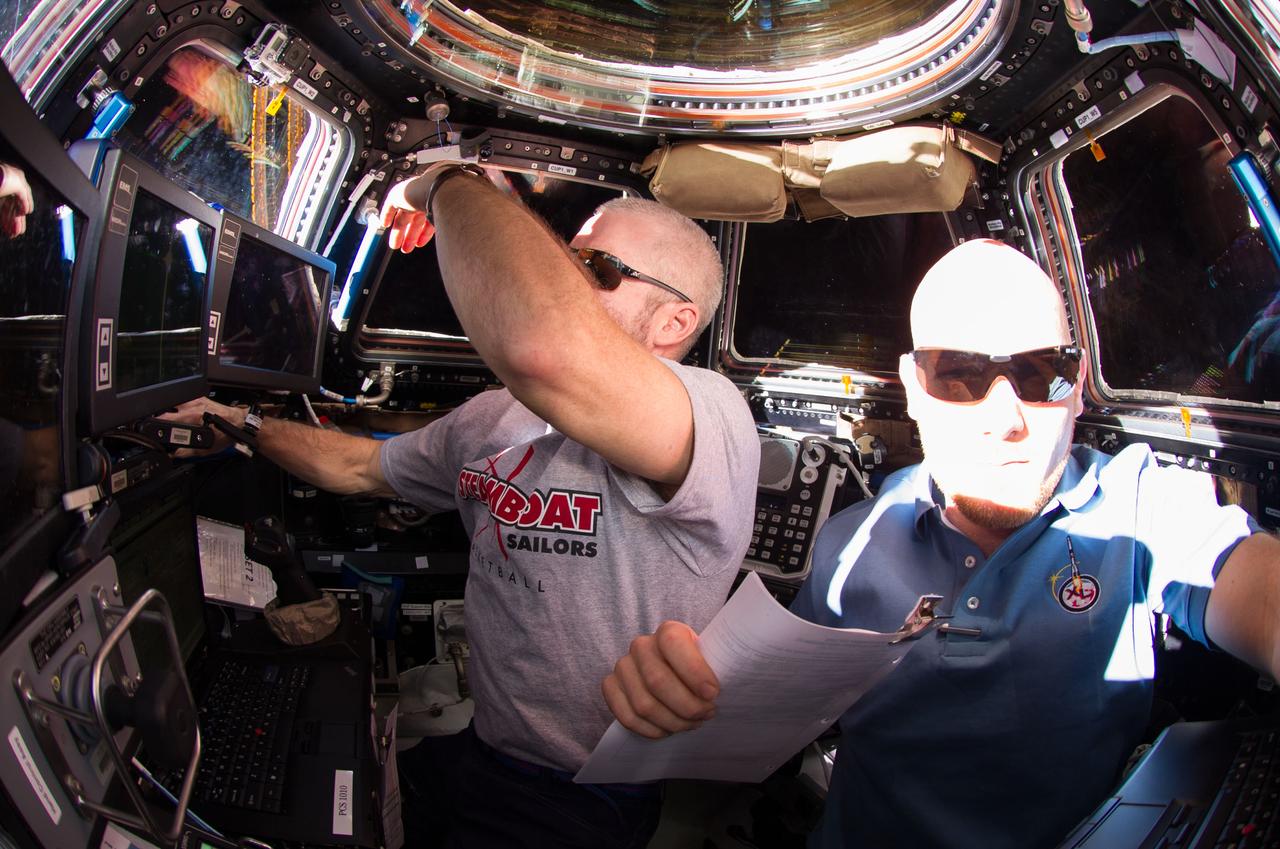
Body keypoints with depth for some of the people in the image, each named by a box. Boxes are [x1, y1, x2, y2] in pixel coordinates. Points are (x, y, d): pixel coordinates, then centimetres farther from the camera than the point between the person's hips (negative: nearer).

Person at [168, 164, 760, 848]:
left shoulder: (711, 416, -24)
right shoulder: (491, 419, 4)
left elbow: (547, 349, -45)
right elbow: (359, 467, 22)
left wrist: (449, 186, -28)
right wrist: (247, 425, 16)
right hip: (471, 752, 7)